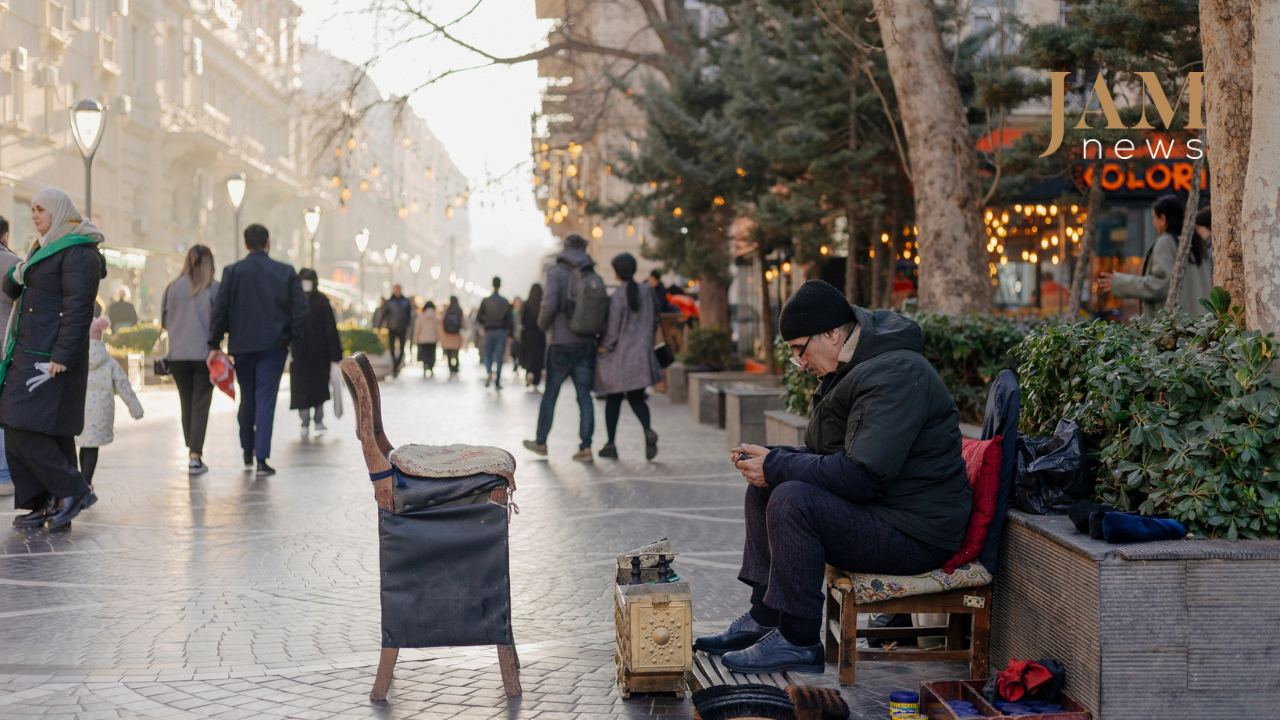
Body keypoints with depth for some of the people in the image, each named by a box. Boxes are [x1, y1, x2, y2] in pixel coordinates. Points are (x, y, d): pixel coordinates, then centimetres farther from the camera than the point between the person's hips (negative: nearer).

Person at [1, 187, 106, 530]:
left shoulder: (78, 252, -10)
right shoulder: (46, 249, 21)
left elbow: (79, 309, -18)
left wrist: (60, 358, -23)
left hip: (51, 357, -10)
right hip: (28, 353, 10)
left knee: (29, 431, -14)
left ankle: (73, 491, -4)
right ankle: (45, 504, 11)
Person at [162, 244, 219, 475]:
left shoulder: (173, 287, 1)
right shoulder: (214, 288, -7)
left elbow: (164, 320, 7)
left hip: (178, 354, 3)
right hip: (205, 353, -3)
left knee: (186, 404, 15)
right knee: (200, 405, 1)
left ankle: (192, 450, 23)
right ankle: (195, 456, -7)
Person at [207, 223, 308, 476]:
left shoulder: (232, 272, -1)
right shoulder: (286, 272, -1)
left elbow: (220, 310, -5)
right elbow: (301, 309, -6)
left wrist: (215, 345, 0)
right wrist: (291, 337, 5)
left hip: (242, 346, 2)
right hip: (274, 345, -1)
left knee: (247, 398, 16)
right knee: (266, 399, -2)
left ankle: (247, 453, 26)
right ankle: (262, 458, -10)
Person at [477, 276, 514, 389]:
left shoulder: (485, 301, -1)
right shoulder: (505, 302, -1)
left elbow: (478, 318, -1)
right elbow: (509, 319, -3)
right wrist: (509, 333, 4)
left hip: (489, 332, 0)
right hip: (502, 332, 0)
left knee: (487, 354, 11)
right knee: (499, 356, 4)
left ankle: (489, 372, -18)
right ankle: (497, 382, 2)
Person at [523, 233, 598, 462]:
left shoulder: (557, 273, -7)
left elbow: (550, 304, -17)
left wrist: (543, 324, 0)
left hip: (561, 343, -4)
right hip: (587, 344, 4)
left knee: (550, 394, 9)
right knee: (584, 396, 3)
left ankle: (541, 442, 19)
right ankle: (586, 447, -2)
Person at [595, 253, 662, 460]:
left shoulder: (617, 296, -15)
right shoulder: (648, 293, 2)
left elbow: (613, 329, -16)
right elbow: (654, 323, 9)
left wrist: (604, 348, 0)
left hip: (618, 356, -4)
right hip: (641, 355, 4)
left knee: (613, 400, 9)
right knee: (637, 398, 12)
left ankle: (610, 445, 14)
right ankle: (647, 430, -15)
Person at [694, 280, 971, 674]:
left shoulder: (894, 376, -22)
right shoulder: (853, 368, 12)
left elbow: (862, 476, -29)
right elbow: (826, 453, 18)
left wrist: (776, 465, -19)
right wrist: (771, 460, -2)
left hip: (915, 534, -11)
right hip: (880, 508, 11)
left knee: (792, 500, -26)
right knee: (763, 488, 11)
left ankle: (798, 642, -16)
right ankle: (764, 618, 11)